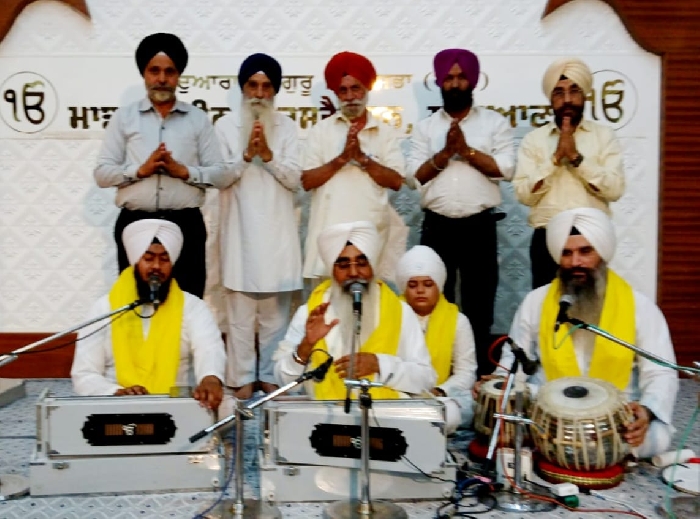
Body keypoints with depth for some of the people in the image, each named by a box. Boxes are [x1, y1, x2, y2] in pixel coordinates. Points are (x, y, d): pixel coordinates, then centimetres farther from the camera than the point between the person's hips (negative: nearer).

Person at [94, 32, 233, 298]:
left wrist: (184, 171, -12)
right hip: (135, 224, 0)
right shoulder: (124, 117, 8)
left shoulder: (198, 119, 8)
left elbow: (222, 174, 3)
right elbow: (101, 173, 3)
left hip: (185, 225, 0)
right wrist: (140, 170, -12)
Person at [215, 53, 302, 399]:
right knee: (240, 312, 1)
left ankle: (271, 375, 17)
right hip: (240, 230, -1)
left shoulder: (286, 127, 8)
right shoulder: (225, 126, 5)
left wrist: (268, 154, -14)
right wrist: (246, 154, -16)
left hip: (277, 231, 2)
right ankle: (242, 377, 11)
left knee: (276, 311, 7)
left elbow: (294, 178, 0)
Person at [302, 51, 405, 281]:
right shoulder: (320, 131, 8)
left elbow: (396, 181, -1)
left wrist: (362, 158, -11)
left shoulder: (386, 133, 9)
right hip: (329, 233, 0)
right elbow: (307, 181, -1)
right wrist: (342, 158, -12)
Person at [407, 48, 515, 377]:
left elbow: (505, 169, -7)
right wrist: (446, 152, -12)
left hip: (479, 226, -1)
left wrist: (466, 150, -11)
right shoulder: (425, 128, 11)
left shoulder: (495, 123, 6)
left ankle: (481, 377, 13)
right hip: (437, 226, 2)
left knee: (478, 308, 4)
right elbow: (415, 176, 0)